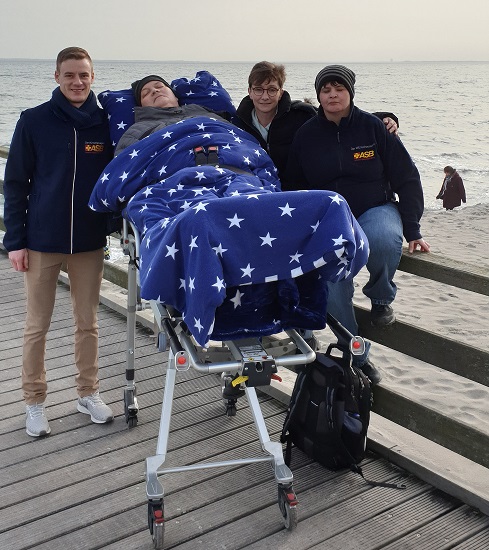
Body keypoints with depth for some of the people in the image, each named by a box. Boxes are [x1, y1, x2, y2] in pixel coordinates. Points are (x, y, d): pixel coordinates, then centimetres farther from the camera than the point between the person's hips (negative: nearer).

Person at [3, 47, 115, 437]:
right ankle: (35, 402, 23)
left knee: (88, 322, 12)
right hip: (42, 240, -1)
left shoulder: (106, 122, 1)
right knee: (37, 326, 8)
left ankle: (89, 393, 28)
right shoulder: (34, 121, -4)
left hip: (90, 241, 2)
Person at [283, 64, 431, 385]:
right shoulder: (307, 135, 3)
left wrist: (412, 230, -9)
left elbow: (407, 179, -1)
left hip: (376, 209, -1)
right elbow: (294, 187, 12)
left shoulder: (372, 127, -4)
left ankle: (381, 299, -7)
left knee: (383, 240, -38)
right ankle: (356, 357, -5)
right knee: (333, 288, -24)